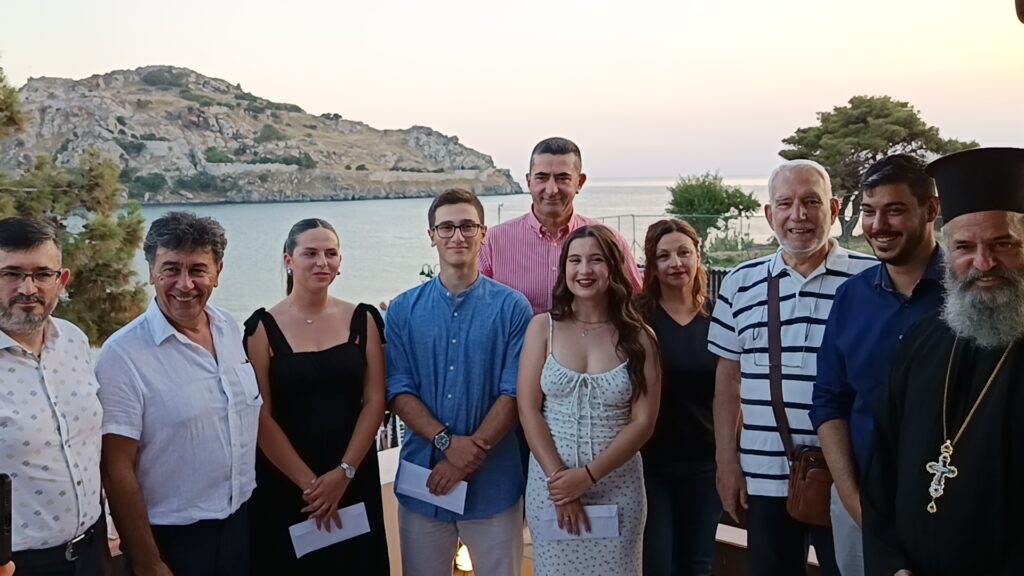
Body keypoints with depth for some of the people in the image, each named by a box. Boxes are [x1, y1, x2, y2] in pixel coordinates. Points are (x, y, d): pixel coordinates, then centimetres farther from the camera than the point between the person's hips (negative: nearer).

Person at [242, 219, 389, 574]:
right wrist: (308, 482, -12)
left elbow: (375, 401, -2)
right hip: (284, 483, -2)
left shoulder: (362, 320, 1)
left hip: (355, 478, 2)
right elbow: (261, 416, -8)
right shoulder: (263, 327, -5)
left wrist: (343, 473, -10)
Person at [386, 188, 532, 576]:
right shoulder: (403, 310, 2)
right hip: (423, 477, 2)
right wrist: (447, 442, -16)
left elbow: (514, 392, -7)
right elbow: (398, 390, -3)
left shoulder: (511, 307, -3)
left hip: (493, 481, -1)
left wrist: (470, 455, -14)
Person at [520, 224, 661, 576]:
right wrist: (558, 477, -11)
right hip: (551, 482, 0)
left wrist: (589, 475, -12)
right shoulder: (543, 327, 0)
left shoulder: (638, 338, -2)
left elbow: (643, 422, -5)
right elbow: (528, 409, -4)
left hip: (617, 488, 0)